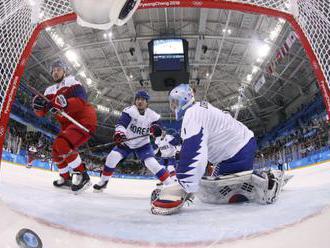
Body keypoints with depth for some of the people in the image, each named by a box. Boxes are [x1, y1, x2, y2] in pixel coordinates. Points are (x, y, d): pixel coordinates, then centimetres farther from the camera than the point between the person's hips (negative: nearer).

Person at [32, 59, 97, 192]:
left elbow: (82, 102, -23)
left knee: (62, 144, -27)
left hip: (85, 120, -8)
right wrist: (38, 105, -14)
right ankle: (66, 178, 31)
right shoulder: (50, 90, 16)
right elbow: (41, 113, 9)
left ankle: (82, 176, -18)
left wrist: (65, 103, -40)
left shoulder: (72, 82, -5)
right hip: (68, 124, 9)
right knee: (56, 151, 11)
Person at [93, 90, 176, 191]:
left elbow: (158, 133, -12)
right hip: (126, 142, 1)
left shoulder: (152, 115, -14)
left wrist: (156, 129, -36)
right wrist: (119, 133, -56)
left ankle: (171, 184, -8)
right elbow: (121, 123, -34)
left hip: (143, 144, -1)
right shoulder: (129, 111, -19)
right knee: (112, 157, -15)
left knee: (152, 164, -19)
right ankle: (103, 182, 9)